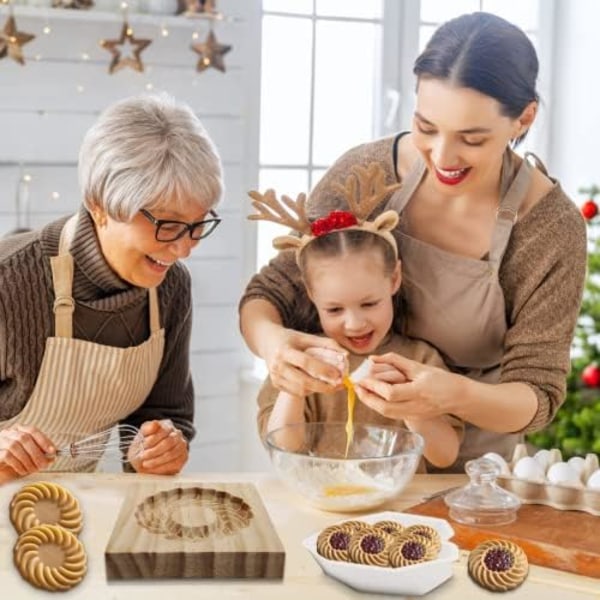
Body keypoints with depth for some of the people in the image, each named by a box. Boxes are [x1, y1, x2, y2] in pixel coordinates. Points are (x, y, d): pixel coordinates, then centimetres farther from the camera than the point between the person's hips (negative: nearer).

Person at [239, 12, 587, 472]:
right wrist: (270, 339, -29)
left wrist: (455, 394, -34)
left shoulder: (552, 228, -15)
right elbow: (271, 294, -5)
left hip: (464, 474, -1)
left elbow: (537, 395, -12)